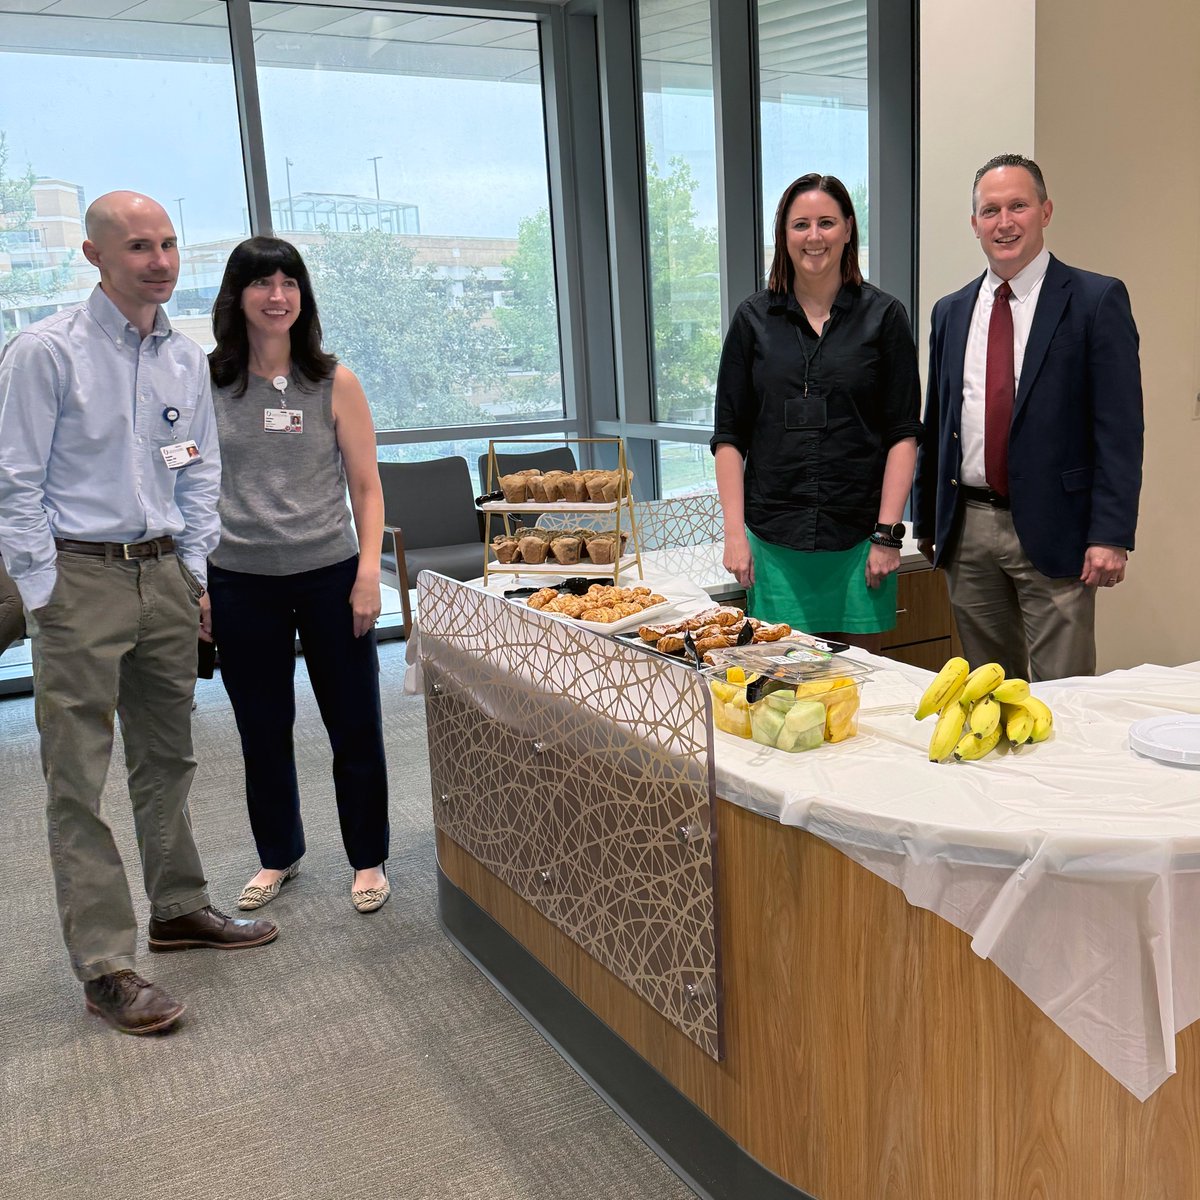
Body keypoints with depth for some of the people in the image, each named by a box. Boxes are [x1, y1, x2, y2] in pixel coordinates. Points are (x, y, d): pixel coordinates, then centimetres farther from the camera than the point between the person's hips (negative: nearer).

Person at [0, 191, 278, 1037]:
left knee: (167, 758, 15)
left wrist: (196, 571, 11)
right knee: (80, 781, -3)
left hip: (165, 575, 6)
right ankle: (106, 966, 4)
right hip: (81, 578, -6)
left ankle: (179, 909, 29)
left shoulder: (186, 359, 9)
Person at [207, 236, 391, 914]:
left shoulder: (334, 382, 0)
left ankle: (369, 860, 25)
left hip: (329, 574, -1)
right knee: (263, 729, 13)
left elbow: (366, 485, 1)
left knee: (355, 725, 6)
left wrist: (369, 572, -7)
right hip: (240, 580, 1)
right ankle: (278, 857, 33)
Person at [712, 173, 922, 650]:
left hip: (859, 536, -1)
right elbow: (729, 436, 6)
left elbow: (903, 434, 1)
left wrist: (887, 533, -6)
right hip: (774, 538, 1)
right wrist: (734, 532, -2)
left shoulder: (883, 316, 4)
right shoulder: (753, 319, 7)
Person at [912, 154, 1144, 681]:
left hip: (1052, 531, -4)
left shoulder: (1096, 299, -3)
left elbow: (1120, 428, -7)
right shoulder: (951, 312, 12)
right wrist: (925, 521, 14)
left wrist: (1111, 535, -15)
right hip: (967, 529, 5)